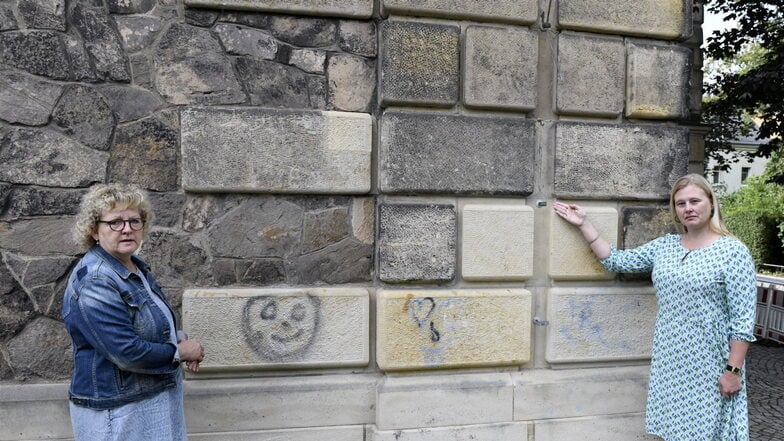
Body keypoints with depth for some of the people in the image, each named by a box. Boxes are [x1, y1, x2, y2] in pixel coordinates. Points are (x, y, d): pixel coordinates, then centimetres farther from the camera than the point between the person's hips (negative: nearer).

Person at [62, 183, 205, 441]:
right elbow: (127, 353, -28)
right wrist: (180, 352, -14)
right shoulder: (94, 283, -24)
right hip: (120, 413, -8)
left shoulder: (136, 267, 4)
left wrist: (179, 339, -1)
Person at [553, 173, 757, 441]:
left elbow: (743, 318, -11)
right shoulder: (664, 245, 7)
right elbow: (617, 261, 7)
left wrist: (733, 370, -14)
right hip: (667, 361, 5)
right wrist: (583, 224, 5)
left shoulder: (733, 251, -8)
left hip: (708, 366, -5)